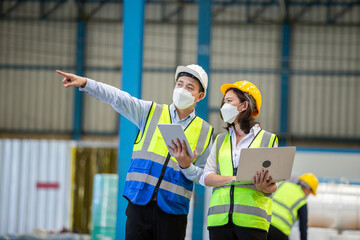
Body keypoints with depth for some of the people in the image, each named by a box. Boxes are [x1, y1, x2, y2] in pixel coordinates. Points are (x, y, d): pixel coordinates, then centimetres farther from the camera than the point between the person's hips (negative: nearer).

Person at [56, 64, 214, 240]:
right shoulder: (151, 112, 9)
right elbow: (118, 99, -4)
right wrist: (85, 83, -17)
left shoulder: (205, 131, 9)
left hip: (173, 209, 0)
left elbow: (205, 176, 8)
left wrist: (186, 166, -13)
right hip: (140, 203, 0)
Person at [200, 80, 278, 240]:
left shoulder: (267, 139, 9)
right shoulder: (220, 140, 20)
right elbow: (205, 177, 7)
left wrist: (263, 186, -20)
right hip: (219, 219, 3)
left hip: (252, 219, -3)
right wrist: (236, 179, -11)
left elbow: (272, 186, 4)